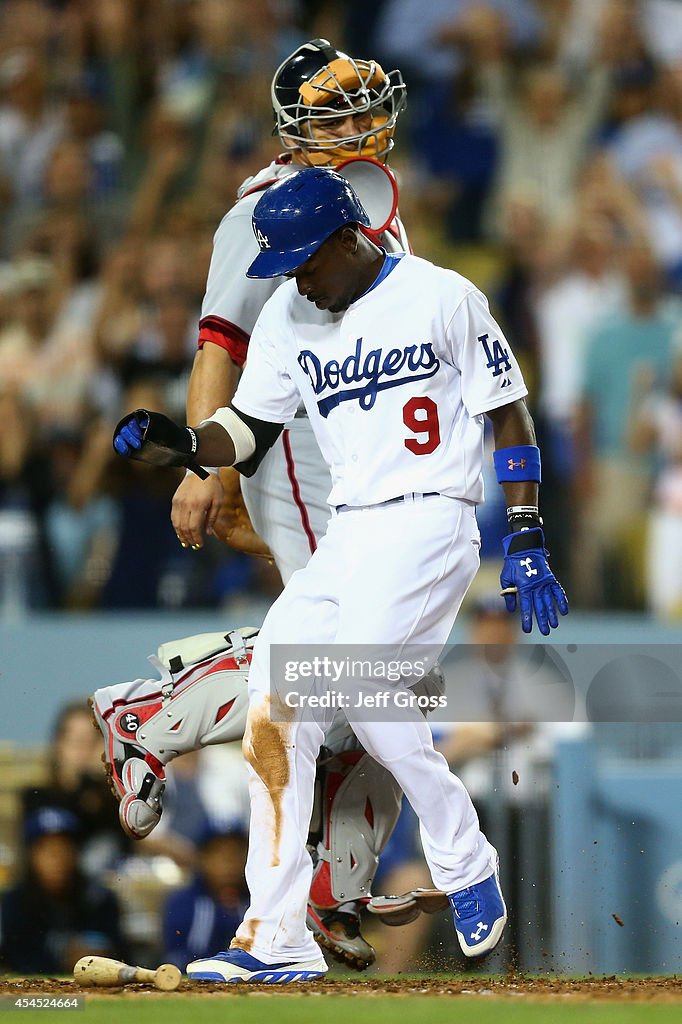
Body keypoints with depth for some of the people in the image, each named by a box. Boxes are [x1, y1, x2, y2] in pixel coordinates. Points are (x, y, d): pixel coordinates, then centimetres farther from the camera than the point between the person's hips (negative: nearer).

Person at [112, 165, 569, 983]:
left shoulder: (443, 298, -4)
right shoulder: (289, 317, 11)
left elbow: (508, 416, -1)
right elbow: (247, 432, 13)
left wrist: (526, 540, -7)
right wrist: (181, 446, -8)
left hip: (428, 523, -6)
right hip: (344, 540, 6)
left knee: (358, 676, -26)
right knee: (275, 695, -7)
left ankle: (466, 869, -8)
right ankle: (276, 942, -6)